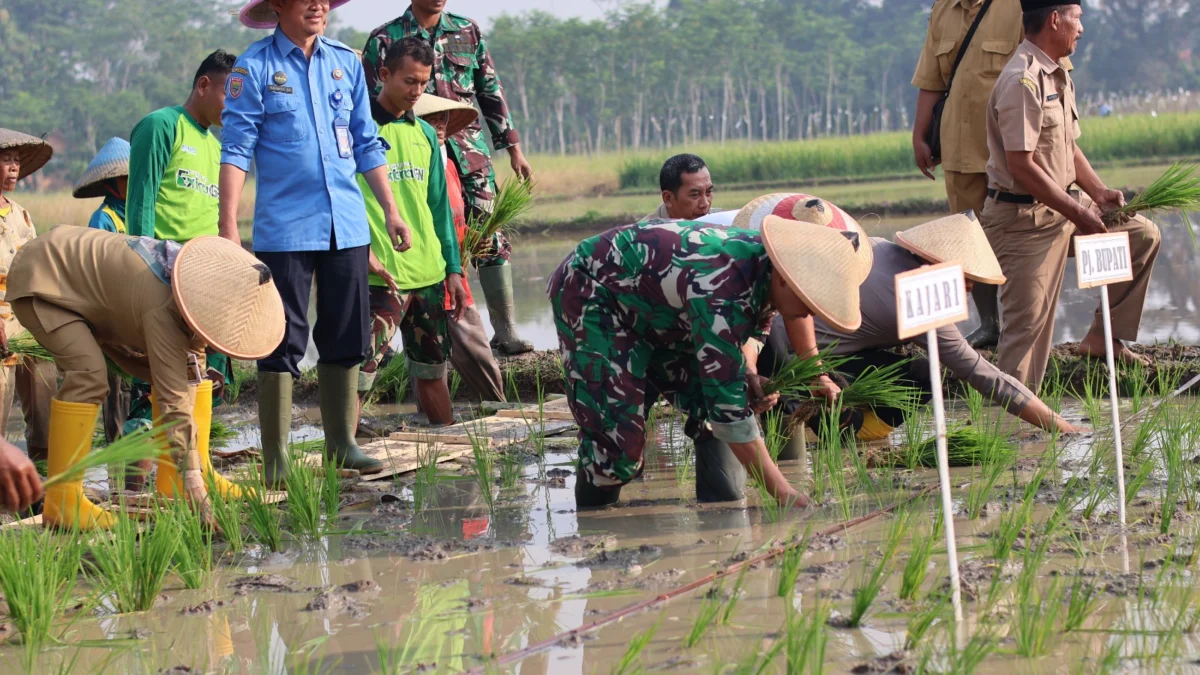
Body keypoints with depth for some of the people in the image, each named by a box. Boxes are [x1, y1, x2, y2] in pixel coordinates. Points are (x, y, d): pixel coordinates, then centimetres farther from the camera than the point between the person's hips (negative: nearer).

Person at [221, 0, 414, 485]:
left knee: (347, 340, 9)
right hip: (284, 228, -5)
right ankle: (276, 460, 0)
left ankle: (341, 444, 20)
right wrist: (228, 222, -15)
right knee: (283, 343, -4)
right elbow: (237, 148, -7)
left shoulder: (346, 62, 11)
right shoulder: (255, 67, -2)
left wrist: (390, 210, 13)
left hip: (347, 226, 5)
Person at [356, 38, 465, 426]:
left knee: (432, 369, 16)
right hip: (381, 277, -6)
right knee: (359, 372, -14)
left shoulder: (424, 133, 15)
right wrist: (364, 253, -21)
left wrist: (453, 268, 15)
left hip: (429, 274, 6)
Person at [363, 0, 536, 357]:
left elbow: (491, 91, 15)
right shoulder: (385, 39, 2)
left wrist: (513, 146, 13)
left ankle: (505, 332, 0)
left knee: (491, 239, -4)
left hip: (469, 151, 2)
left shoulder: (468, 32, 10)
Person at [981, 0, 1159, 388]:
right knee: (1029, 325, -9)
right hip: (1024, 220, -10)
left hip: (1061, 207, 10)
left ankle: (1102, 337, 17)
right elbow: (1021, 166, -25)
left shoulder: (1058, 77, 11)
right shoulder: (1023, 81, -20)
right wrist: (1077, 212, -21)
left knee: (1142, 236, 14)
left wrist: (1098, 192, 2)